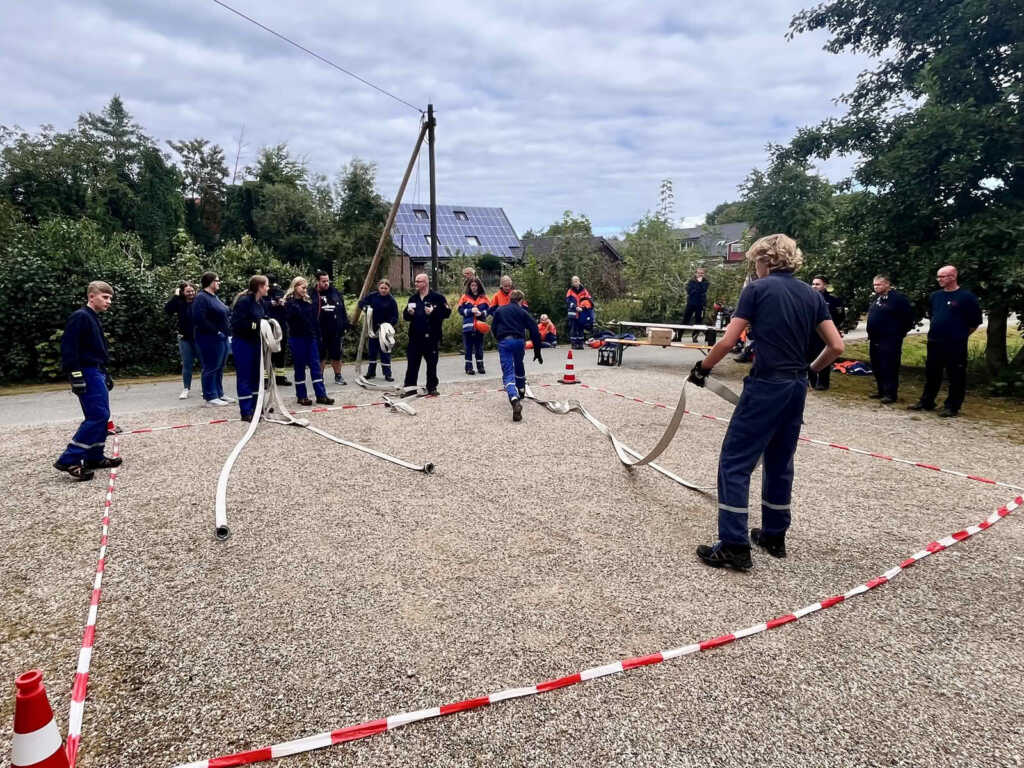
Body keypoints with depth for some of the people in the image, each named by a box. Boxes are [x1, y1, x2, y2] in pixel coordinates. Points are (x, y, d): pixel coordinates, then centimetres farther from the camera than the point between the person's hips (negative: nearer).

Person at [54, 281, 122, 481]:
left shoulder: (94, 319, 17)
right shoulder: (80, 317, -12)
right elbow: (68, 347, -19)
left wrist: (105, 375, 27)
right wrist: (75, 375, -23)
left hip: (97, 373, 10)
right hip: (87, 374, -10)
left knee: (102, 416, 12)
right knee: (98, 416, -14)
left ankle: (94, 458, 20)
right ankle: (68, 460, -12)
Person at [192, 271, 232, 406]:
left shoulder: (214, 297, 17)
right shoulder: (201, 298, -12)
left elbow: (225, 315, 25)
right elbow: (200, 319, -22)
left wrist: (227, 330, 10)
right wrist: (216, 331, -18)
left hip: (221, 338, 9)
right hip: (210, 339, -9)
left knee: (219, 368, 14)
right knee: (210, 368, -3)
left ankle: (219, 393, 23)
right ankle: (210, 397, 3)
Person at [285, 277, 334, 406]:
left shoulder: (308, 301, 11)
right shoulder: (290, 302, -5)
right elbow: (289, 317, -20)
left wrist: (317, 334, 7)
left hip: (310, 337, 5)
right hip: (297, 338, -5)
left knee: (316, 366, 3)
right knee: (299, 367, 2)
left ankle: (321, 395, 5)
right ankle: (301, 396, 12)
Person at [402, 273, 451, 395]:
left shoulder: (437, 297, -4)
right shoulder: (413, 298, 14)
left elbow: (447, 311, -9)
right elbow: (406, 316, 19)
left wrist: (433, 312, -19)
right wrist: (409, 313, -3)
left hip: (431, 336, -4)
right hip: (415, 336, 5)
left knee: (431, 364, 6)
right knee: (412, 363, 4)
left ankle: (432, 387, 16)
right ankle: (410, 387, 10)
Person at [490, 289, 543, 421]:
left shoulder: (499, 311, 15)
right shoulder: (523, 312, 10)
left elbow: (494, 329, 18)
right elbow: (535, 332, 5)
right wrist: (537, 352, 11)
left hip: (504, 342, -1)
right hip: (519, 341, 1)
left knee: (508, 373, -7)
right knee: (519, 367, 28)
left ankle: (514, 400, -32)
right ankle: (521, 392, 47)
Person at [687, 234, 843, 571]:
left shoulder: (757, 289, -5)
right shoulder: (812, 295, 10)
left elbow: (727, 342, -10)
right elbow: (836, 346, 8)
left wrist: (702, 368, 4)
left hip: (765, 386, -7)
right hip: (797, 388, 7)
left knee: (735, 462, -2)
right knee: (780, 462, 18)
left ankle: (734, 546, -3)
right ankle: (774, 535, 28)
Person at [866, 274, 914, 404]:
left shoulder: (898, 298, -10)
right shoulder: (875, 298, 15)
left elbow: (908, 318, -10)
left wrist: (899, 333, -7)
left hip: (890, 341, -9)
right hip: (875, 339, 9)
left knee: (889, 368, -6)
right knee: (877, 368, 13)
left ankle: (890, 394, -1)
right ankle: (881, 391, 24)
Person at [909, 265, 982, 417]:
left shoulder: (966, 296, -9)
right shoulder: (935, 296, 9)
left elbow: (975, 321, -4)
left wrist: (961, 335, 2)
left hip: (955, 345, -6)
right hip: (934, 343, 6)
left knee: (956, 376, 2)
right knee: (931, 374, 14)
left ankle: (952, 406, 9)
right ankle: (926, 402, 24)